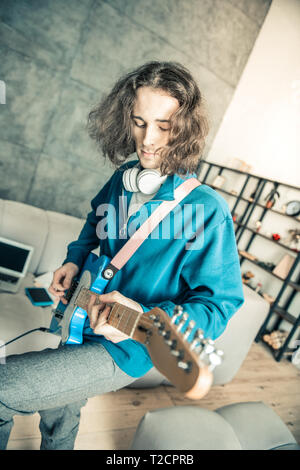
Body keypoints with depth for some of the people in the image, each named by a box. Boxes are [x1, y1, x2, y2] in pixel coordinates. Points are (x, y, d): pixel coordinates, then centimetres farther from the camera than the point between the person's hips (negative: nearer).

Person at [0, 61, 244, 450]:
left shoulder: (207, 209, -25)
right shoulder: (123, 176, -3)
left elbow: (221, 303, -20)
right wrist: (75, 258, 1)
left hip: (125, 349, -6)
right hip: (80, 326, 7)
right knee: (58, 426, 28)